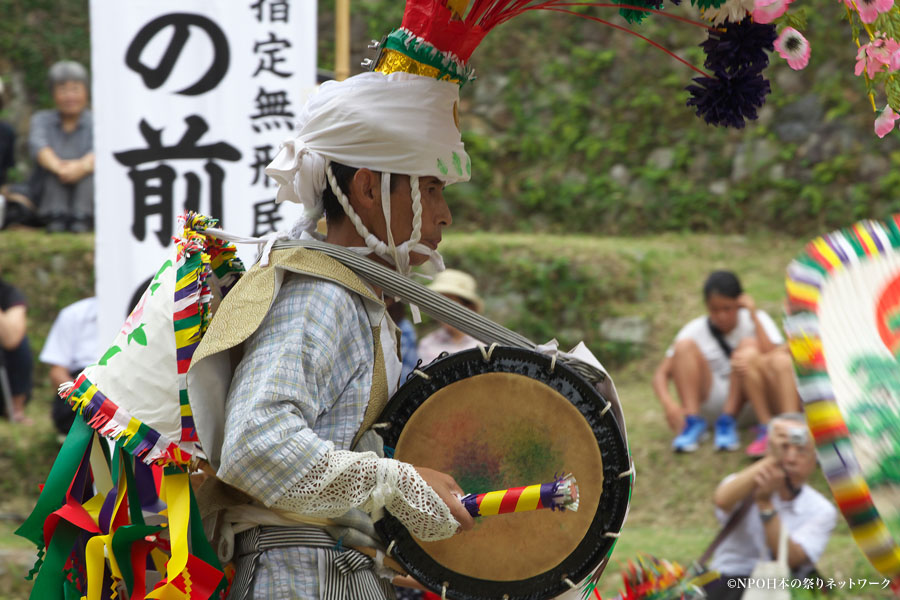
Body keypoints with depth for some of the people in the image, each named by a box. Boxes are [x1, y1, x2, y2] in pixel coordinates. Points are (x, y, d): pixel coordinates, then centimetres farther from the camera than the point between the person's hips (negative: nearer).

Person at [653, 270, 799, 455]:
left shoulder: (756, 320, -3)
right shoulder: (696, 331, -2)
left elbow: (770, 354, -22)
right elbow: (661, 373, -7)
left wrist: (754, 316, -20)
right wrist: (668, 403, -27)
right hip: (712, 404, 1)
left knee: (749, 345, -24)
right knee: (685, 346, -18)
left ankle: (728, 421, -24)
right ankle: (693, 422, -23)